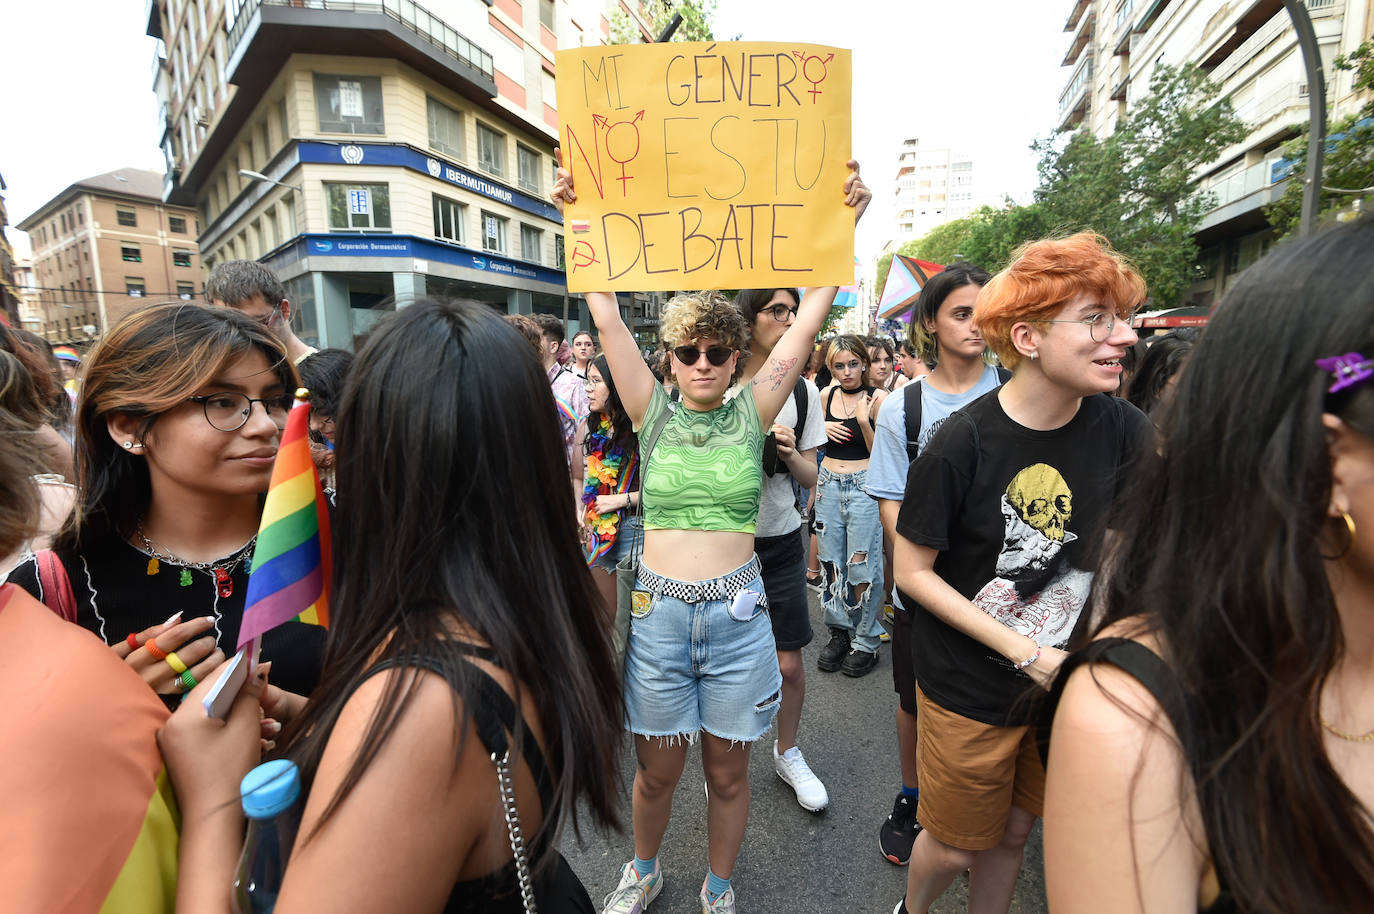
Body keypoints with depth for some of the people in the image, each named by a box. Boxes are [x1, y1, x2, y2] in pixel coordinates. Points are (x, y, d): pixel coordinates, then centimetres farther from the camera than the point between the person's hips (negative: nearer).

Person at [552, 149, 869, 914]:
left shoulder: (751, 414, -1)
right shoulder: (655, 415, 0)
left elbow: (812, 315, -4)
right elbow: (607, 319, -4)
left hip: (738, 613, 0)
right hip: (658, 611, 1)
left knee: (728, 771, 17)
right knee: (657, 770, 17)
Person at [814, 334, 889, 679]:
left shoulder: (877, 397, -5)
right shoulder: (826, 396, 8)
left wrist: (864, 420, -18)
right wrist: (822, 429, -2)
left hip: (864, 485, -4)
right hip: (828, 484, 5)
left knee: (862, 565, -2)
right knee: (831, 561, 9)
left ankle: (866, 641, 15)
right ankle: (839, 631, 26)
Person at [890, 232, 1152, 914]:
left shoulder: (1124, 433, -9)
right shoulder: (962, 443, -23)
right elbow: (912, 570, -16)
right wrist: (1024, 652, -18)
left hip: (1066, 679, 4)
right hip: (970, 690, -4)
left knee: (1012, 834, 23)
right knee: (955, 846, 16)